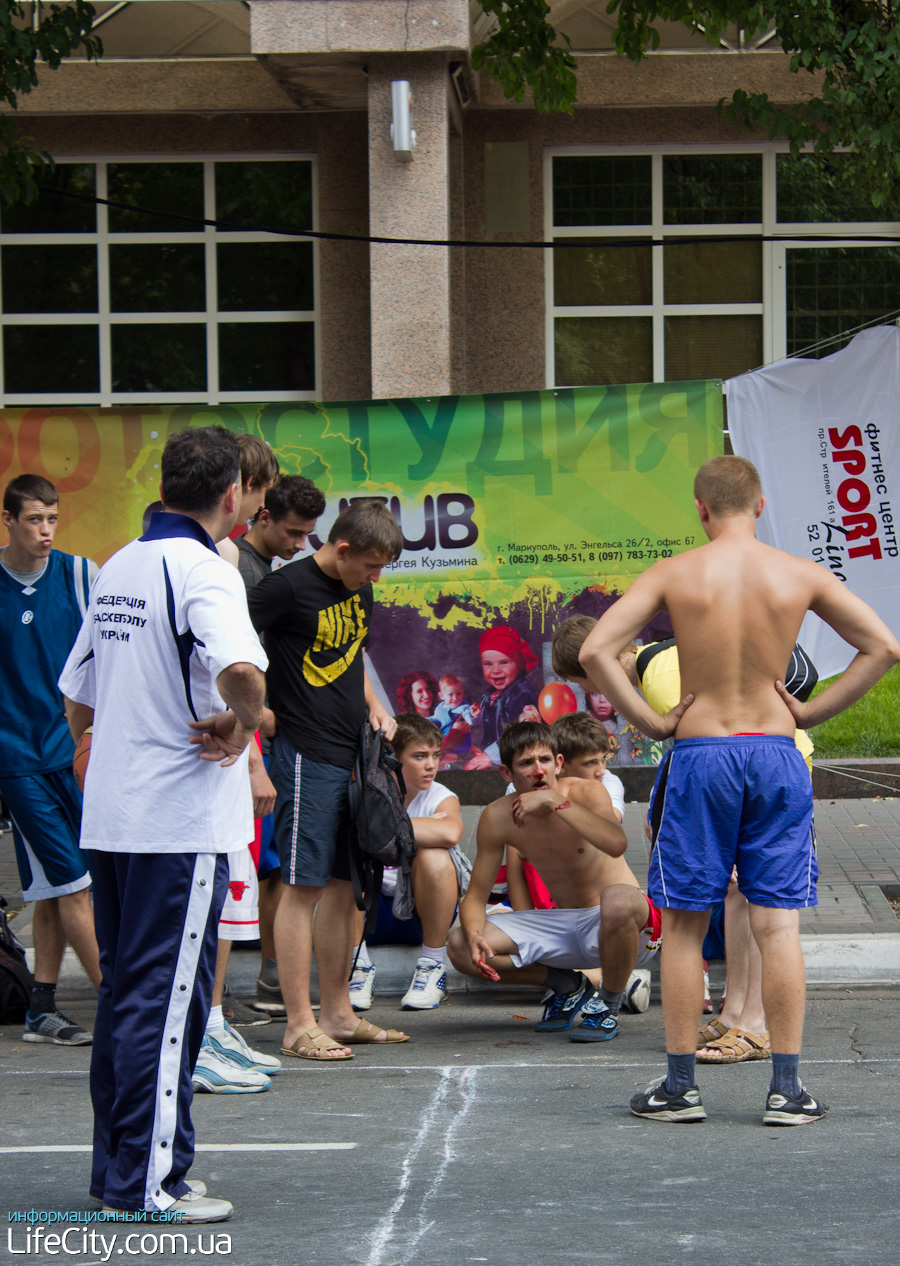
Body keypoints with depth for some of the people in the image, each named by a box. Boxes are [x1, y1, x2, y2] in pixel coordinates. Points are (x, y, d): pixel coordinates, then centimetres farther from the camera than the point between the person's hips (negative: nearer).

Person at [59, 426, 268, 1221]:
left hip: (109, 814, 8)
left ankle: (116, 1162, 21)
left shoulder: (117, 569, 12)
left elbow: (77, 701, 19)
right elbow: (240, 669, -33)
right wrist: (242, 723, -14)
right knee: (167, 998, -4)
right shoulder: (204, 571, -13)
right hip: (182, 818, -8)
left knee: (124, 990, 15)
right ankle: (148, 1178, -3)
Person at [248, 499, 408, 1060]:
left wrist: (374, 704, 14)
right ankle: (300, 1024, -2)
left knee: (346, 884, 11)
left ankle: (338, 1014, 20)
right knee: (304, 886, -6)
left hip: (352, 755, 8)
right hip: (307, 756, -8)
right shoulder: (288, 587, -12)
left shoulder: (360, 592, 14)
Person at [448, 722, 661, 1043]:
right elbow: (476, 896, -1)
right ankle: (567, 986, 9)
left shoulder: (586, 792, -17)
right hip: (562, 927, 5)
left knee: (617, 899, -42)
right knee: (460, 947, -12)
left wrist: (555, 801, -36)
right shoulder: (498, 817, -6)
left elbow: (616, 844, -39)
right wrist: (474, 935, -23)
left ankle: (609, 1004, -13)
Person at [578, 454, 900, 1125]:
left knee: (685, 926, 7)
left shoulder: (673, 574, -4)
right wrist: (812, 712, 6)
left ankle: (681, 1085, 10)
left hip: (699, 752, -1)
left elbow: (596, 651, -11)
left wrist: (651, 721, -3)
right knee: (778, 924, 4)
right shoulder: (801, 574, 0)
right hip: (775, 752, 1)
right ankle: (787, 1088, 4)